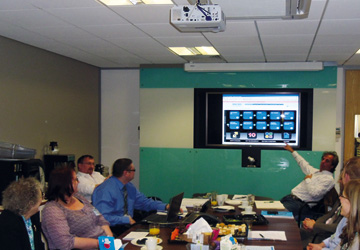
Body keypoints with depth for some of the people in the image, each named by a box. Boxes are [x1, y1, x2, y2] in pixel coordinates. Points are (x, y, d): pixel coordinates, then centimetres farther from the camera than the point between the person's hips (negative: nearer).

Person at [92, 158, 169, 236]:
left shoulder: (130, 187, 10)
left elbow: (144, 202, 19)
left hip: (128, 224, 9)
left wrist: (165, 206, 5)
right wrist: (127, 220, -20)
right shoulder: (106, 190, -17)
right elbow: (104, 217, -24)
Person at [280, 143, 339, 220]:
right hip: (291, 197, 9)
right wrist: (292, 151, 47)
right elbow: (304, 164, 40)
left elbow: (314, 193, -20)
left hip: (300, 203, -9)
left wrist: (308, 179, -7)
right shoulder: (315, 171, 20)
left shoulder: (329, 179, -7)